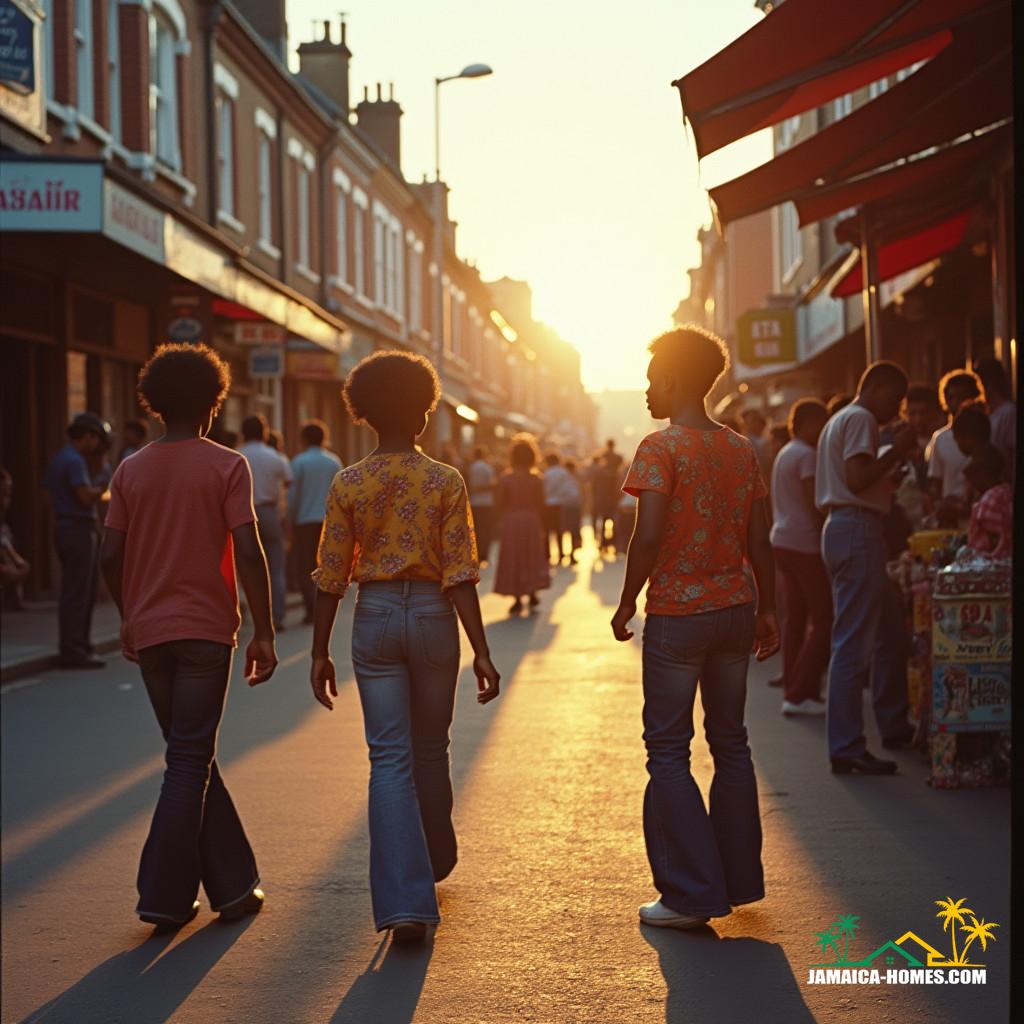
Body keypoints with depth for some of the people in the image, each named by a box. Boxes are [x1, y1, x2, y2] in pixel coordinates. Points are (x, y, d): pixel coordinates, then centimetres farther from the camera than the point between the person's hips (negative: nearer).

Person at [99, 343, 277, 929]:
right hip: (207, 631, -4)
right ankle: (164, 896, -4)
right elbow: (248, 554, -13)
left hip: (149, 633, 4)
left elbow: (111, 556, 4)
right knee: (191, 762, 0)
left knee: (194, 756, 14)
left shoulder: (131, 471, 6)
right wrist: (264, 633, -7)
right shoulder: (226, 466, -6)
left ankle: (233, 885, 19)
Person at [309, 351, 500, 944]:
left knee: (391, 759, -1)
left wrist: (320, 652, 6)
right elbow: (460, 575, -10)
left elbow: (331, 578, -1)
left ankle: (406, 901, -11)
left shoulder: (348, 485, -2)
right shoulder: (446, 482, -6)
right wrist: (481, 650, -7)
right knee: (430, 750, 19)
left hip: (375, 618, 0)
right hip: (433, 616, 0)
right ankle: (434, 862, 39)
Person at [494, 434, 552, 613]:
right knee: (532, 557, 14)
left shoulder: (505, 478, -6)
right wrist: (542, 526, 8)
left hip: (511, 521, -1)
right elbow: (540, 505, -1)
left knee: (513, 559, 3)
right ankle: (532, 593, 12)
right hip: (532, 521, 1)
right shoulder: (537, 479, -3)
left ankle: (517, 599, -2)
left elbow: (500, 502, -5)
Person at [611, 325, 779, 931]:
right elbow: (760, 540, 9)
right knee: (731, 742, 16)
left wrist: (627, 606, -7)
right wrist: (767, 609, 18)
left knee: (669, 750, 1)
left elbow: (649, 535, -18)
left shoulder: (662, 447, -11)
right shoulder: (742, 449, 8)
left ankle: (692, 894, 0)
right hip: (735, 608, 6)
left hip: (677, 613, -6)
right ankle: (739, 878, 22)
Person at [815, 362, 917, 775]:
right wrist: (896, 451, -11)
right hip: (859, 528, -11)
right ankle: (846, 749, -9)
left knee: (879, 632, 19)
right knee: (854, 643, -10)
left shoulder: (837, 421, 24)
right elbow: (857, 478, -21)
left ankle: (894, 724, 28)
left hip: (838, 528, 11)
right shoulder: (861, 419, -9)